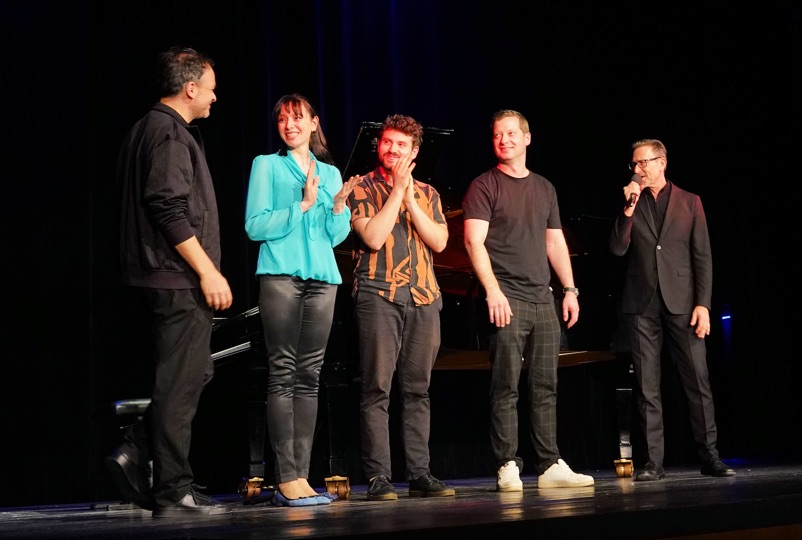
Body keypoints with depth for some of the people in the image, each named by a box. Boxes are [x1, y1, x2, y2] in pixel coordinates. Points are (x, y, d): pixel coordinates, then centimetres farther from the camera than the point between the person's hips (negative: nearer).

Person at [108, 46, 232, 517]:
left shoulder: (150, 128, 19)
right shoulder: (169, 133, -12)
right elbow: (170, 209, -21)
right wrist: (207, 271, -18)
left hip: (168, 278, 10)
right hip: (178, 278, -10)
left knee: (194, 373, 16)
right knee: (181, 382, -5)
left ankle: (136, 455, 12)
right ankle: (174, 492, 1)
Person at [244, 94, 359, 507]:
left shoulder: (330, 172, 19)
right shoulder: (267, 165, 8)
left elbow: (335, 237, 16)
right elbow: (255, 226, -3)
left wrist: (339, 206, -3)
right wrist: (302, 206, -10)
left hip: (322, 278, 4)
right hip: (281, 274, -4)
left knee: (309, 376, 2)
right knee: (283, 374, -9)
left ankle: (301, 476, 3)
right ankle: (286, 480, -10)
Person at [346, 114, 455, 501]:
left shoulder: (427, 193, 17)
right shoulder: (362, 189, 6)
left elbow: (439, 241, 3)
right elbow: (373, 237, -10)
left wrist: (409, 198, -4)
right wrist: (396, 191, -7)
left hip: (423, 298, 4)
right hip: (378, 295, -4)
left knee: (417, 389, 5)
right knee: (377, 389, -6)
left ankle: (419, 475, 9)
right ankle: (378, 478, -4)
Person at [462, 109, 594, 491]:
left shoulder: (544, 188, 19)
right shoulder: (484, 186, 1)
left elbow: (555, 243, 20)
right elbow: (474, 241, -8)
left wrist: (570, 290, 12)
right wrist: (493, 291, -17)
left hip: (542, 300, 6)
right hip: (507, 299, -5)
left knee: (545, 387, 6)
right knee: (506, 387, -6)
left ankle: (550, 466, 10)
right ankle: (508, 467, -2)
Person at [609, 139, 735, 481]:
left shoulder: (689, 202, 9)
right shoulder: (630, 204, 13)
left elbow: (702, 257, 4)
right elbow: (618, 249, 1)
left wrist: (703, 304, -5)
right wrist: (629, 208, -8)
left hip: (681, 300, -1)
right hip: (641, 303, 1)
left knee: (697, 381, -3)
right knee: (647, 386, 0)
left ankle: (709, 457, 5)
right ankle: (654, 462, 3)